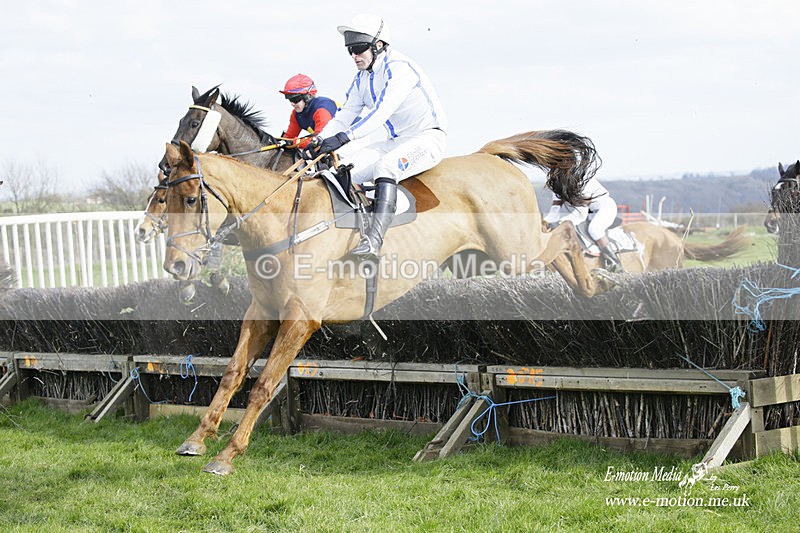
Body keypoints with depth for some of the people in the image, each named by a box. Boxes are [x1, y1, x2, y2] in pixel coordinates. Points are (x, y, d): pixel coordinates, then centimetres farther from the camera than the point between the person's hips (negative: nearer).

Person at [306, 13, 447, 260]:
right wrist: (320, 140, -14)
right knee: (342, 167, -7)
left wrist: (345, 137, -41)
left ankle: (373, 240, -49)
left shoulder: (400, 69, -19)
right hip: (395, 142, 9)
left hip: (428, 138, -9)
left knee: (385, 166, -37)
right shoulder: (362, 79, 9)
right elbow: (345, 116, 7)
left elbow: (381, 112, -31)